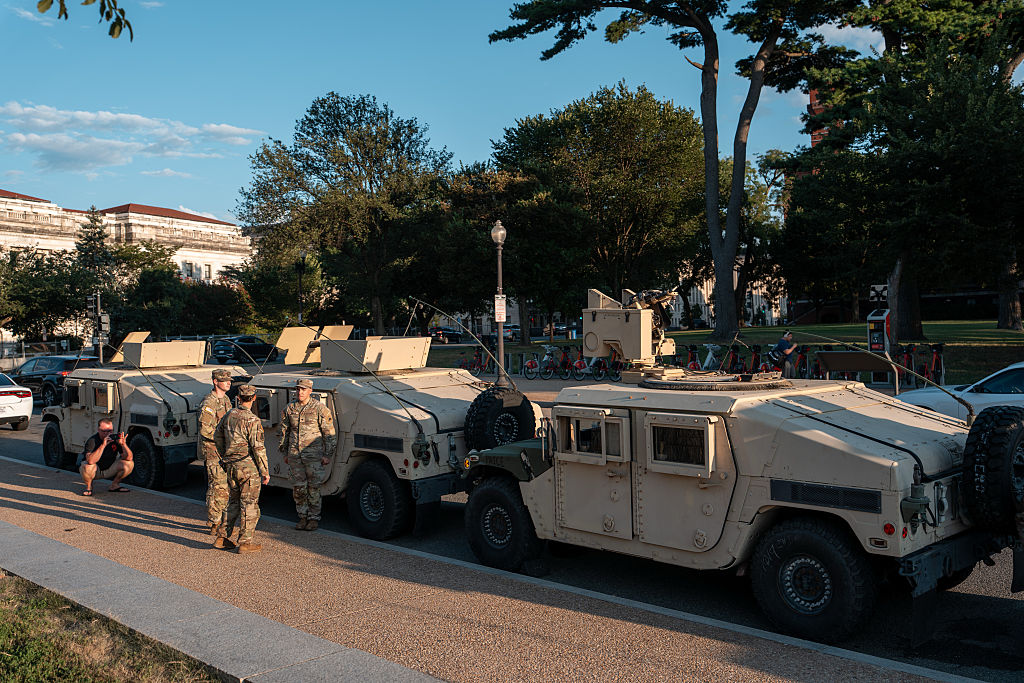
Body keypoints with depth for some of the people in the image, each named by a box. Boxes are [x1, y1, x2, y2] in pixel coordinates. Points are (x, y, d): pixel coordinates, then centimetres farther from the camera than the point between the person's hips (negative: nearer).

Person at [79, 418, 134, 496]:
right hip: (95, 471, -3)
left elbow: (129, 458, -19)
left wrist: (123, 444, -36)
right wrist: (103, 445, -44)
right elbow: (91, 461, -40)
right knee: (87, 466, -36)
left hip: (109, 470, 3)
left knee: (129, 463, -18)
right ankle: (88, 487, -3)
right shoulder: (93, 440, -23)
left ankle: (114, 485, 5)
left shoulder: (115, 438, -13)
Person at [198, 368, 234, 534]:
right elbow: (204, 429, -22)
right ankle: (214, 523, 2)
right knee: (218, 486, -7)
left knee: (225, 486, 13)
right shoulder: (209, 403, -16)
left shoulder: (225, 400, 13)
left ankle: (221, 520, 24)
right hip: (213, 451, -9)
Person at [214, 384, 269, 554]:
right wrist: (265, 471, -11)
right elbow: (258, 448, -18)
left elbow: (217, 437, 20)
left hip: (231, 466, 7)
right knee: (250, 504, 1)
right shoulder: (252, 420, -17)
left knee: (233, 502, 18)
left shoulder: (229, 416, 6)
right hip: (249, 467, -7)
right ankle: (245, 542, 4)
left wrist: (225, 457, 31)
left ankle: (222, 537, 20)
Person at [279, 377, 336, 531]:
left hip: (313, 454, -4)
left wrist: (327, 454, -5)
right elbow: (284, 432, 19)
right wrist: (285, 453, 18)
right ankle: (303, 516, 21)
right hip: (294, 455, 4)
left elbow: (329, 434, -1)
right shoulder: (289, 409, 9)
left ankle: (314, 518, 9)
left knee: (313, 487, -1)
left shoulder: (320, 409, -4)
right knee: (298, 487, 7)